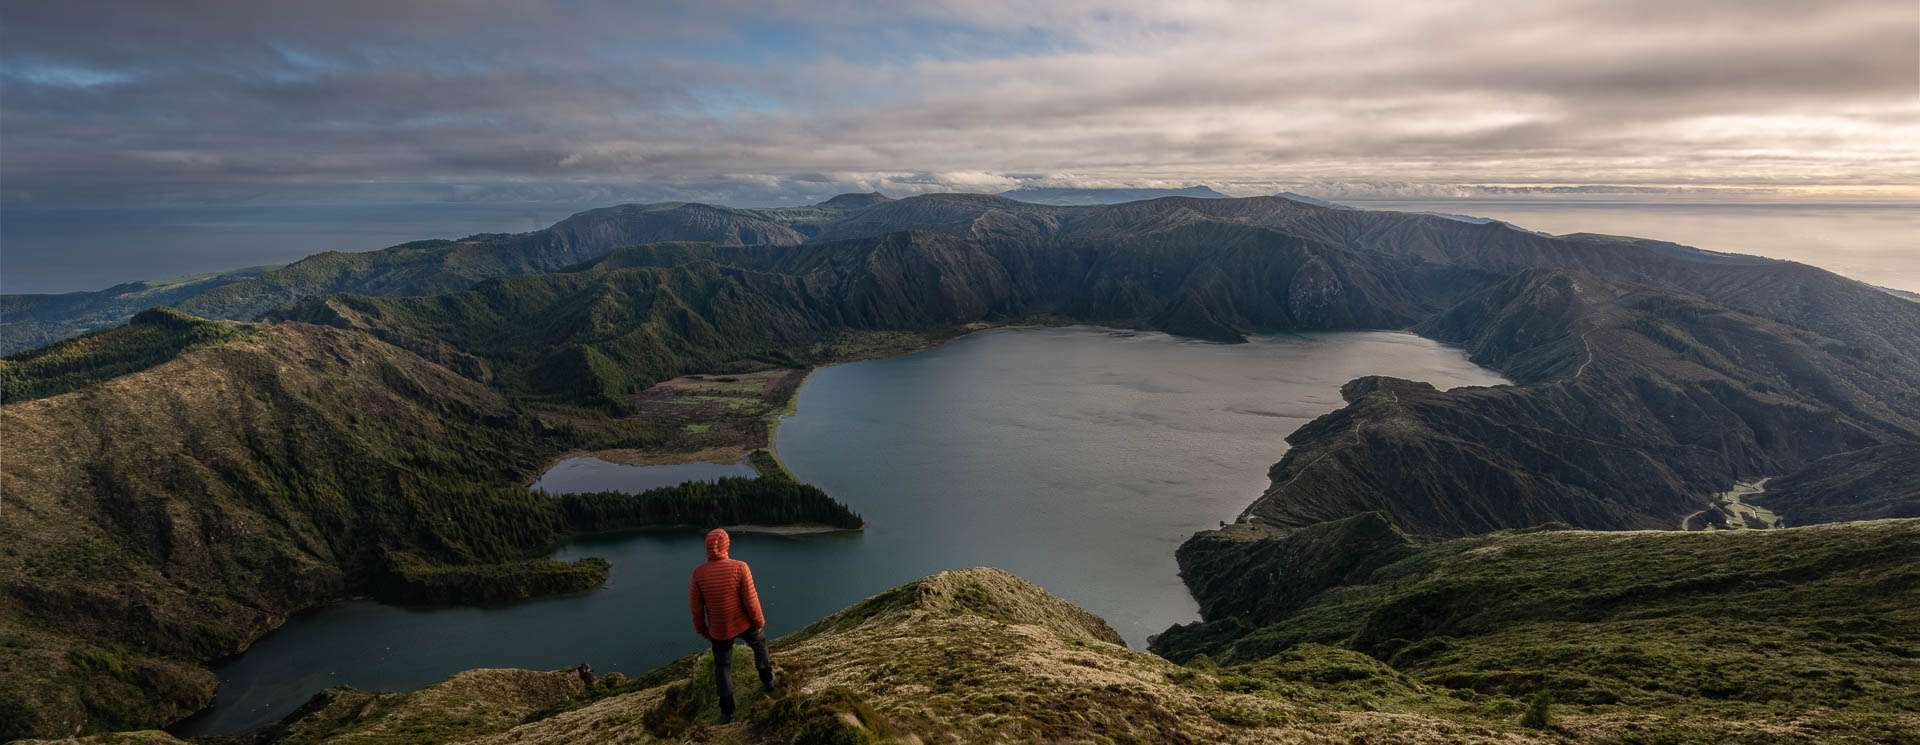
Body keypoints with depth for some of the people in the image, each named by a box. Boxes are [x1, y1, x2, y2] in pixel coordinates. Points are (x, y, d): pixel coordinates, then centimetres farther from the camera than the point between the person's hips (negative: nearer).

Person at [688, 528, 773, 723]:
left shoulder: (698, 573, -15)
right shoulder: (740, 567, -22)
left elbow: (695, 606, -6)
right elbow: (751, 600, -17)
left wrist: (701, 628, 10)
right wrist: (759, 621, 0)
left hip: (718, 630, 1)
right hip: (743, 624, -1)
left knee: (722, 667, 17)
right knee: (759, 642, 31)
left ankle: (727, 712, 21)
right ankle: (767, 681, 39)